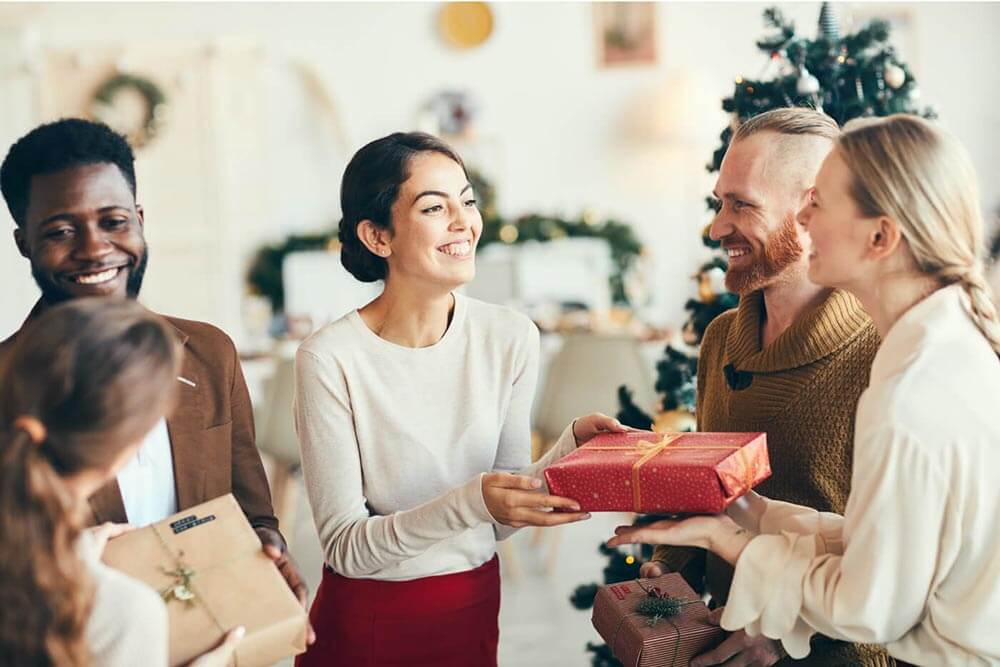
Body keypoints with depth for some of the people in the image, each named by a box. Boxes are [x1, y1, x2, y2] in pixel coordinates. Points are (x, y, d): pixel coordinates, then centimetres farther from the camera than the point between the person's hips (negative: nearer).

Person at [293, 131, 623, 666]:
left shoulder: (511, 339, -7)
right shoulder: (330, 360, -19)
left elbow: (499, 521, -2)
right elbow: (344, 546, -19)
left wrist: (572, 445, -17)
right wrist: (468, 503, -31)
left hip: (473, 608, 4)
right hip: (366, 621, -3)